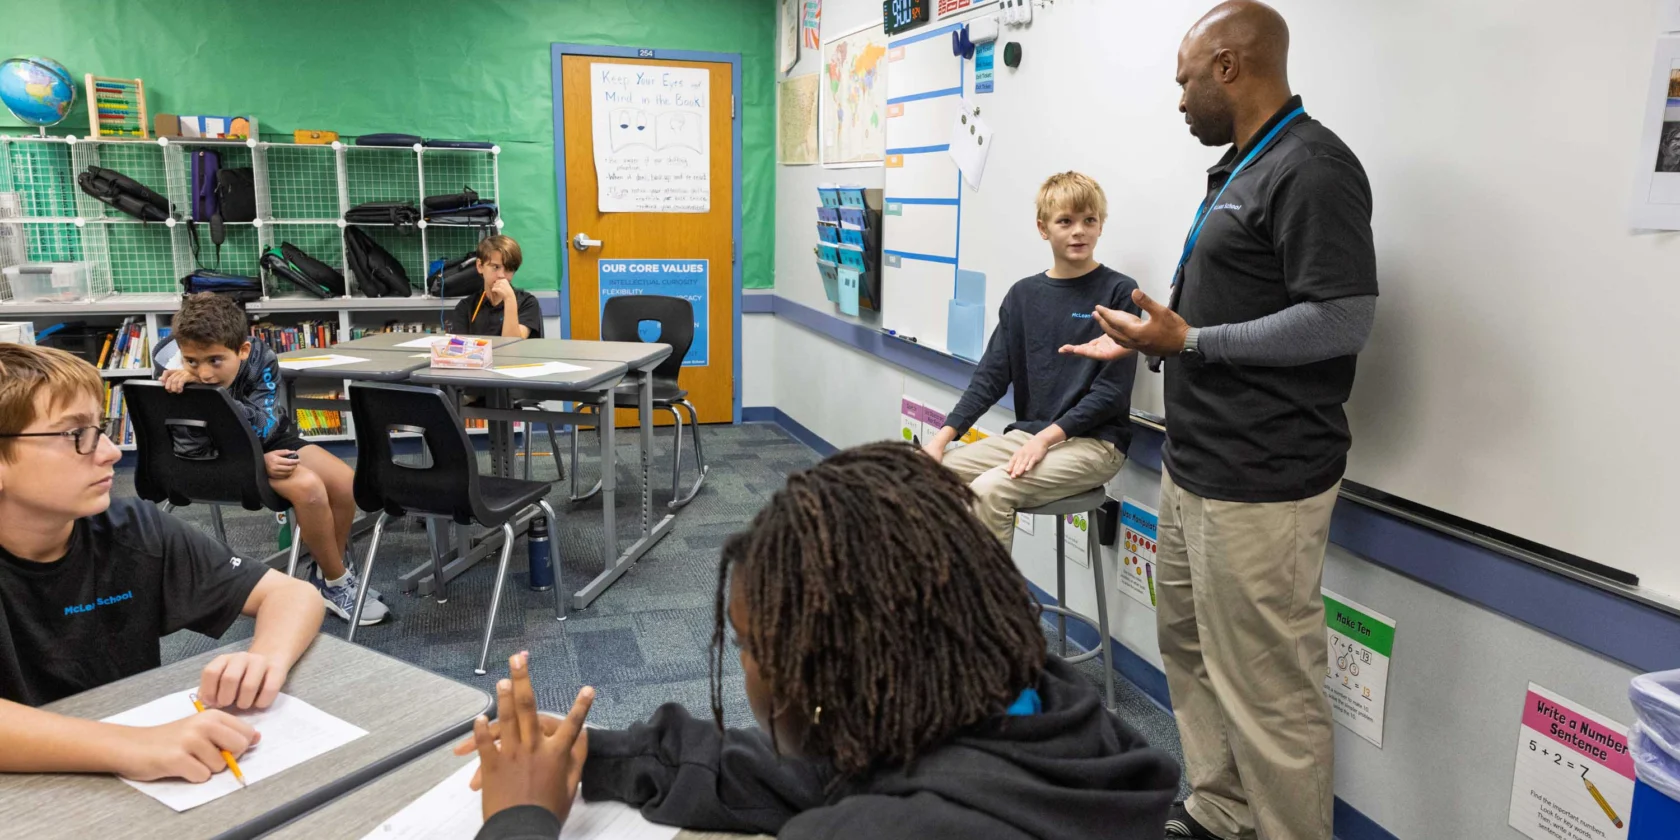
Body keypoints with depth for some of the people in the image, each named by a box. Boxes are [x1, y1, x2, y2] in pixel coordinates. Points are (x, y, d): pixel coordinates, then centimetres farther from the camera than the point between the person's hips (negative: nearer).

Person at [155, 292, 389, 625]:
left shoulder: (260, 359, -22)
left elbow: (261, 428, -34)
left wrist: (203, 387, -45)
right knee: (308, 487, -28)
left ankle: (327, 570, 7)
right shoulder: (171, 375, -25)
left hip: (271, 440, 4)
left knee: (346, 483, -16)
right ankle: (336, 583, -9)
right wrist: (257, 462, -31)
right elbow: (193, 449, -19)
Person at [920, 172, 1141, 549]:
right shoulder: (1023, 294, 10)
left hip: (1094, 442, -5)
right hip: (1026, 433, 5)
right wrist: (945, 434, -7)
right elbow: (992, 374, 6)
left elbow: (1113, 389, -10)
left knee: (989, 490, -28)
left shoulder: (1119, 292, -5)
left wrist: (1047, 437, -19)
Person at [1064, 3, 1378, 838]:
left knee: (1267, 689, -2)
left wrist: (1189, 341, -19)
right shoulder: (1241, 169, 16)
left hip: (1258, 485, -11)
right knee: (1189, 646, 19)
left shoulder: (1311, 168, -14)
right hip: (1194, 468, 11)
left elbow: (1341, 321, -20)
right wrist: (1145, 340, 19)